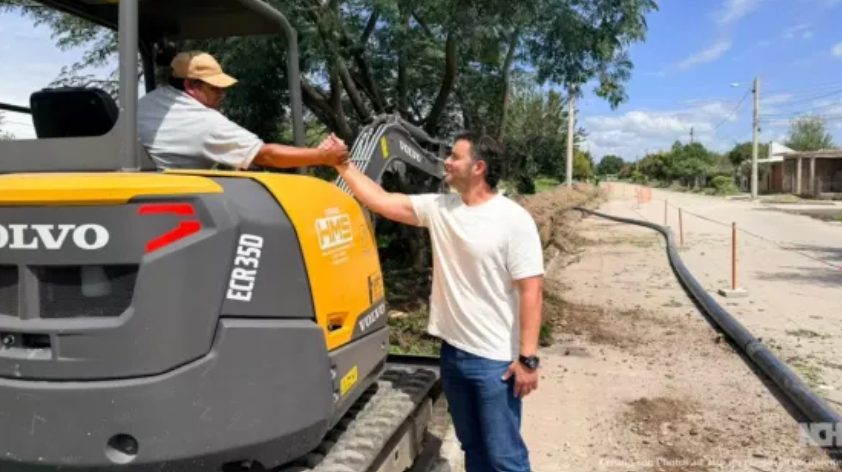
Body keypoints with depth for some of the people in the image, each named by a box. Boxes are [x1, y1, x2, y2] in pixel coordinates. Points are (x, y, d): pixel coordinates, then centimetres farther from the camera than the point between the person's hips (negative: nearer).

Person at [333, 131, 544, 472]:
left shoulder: (513, 220, -14)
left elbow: (531, 290, -16)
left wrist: (528, 358, -18)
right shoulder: (438, 208, 3)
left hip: (497, 359, -6)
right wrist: (342, 163, 6)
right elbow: (380, 201, 7)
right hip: (453, 352, 6)